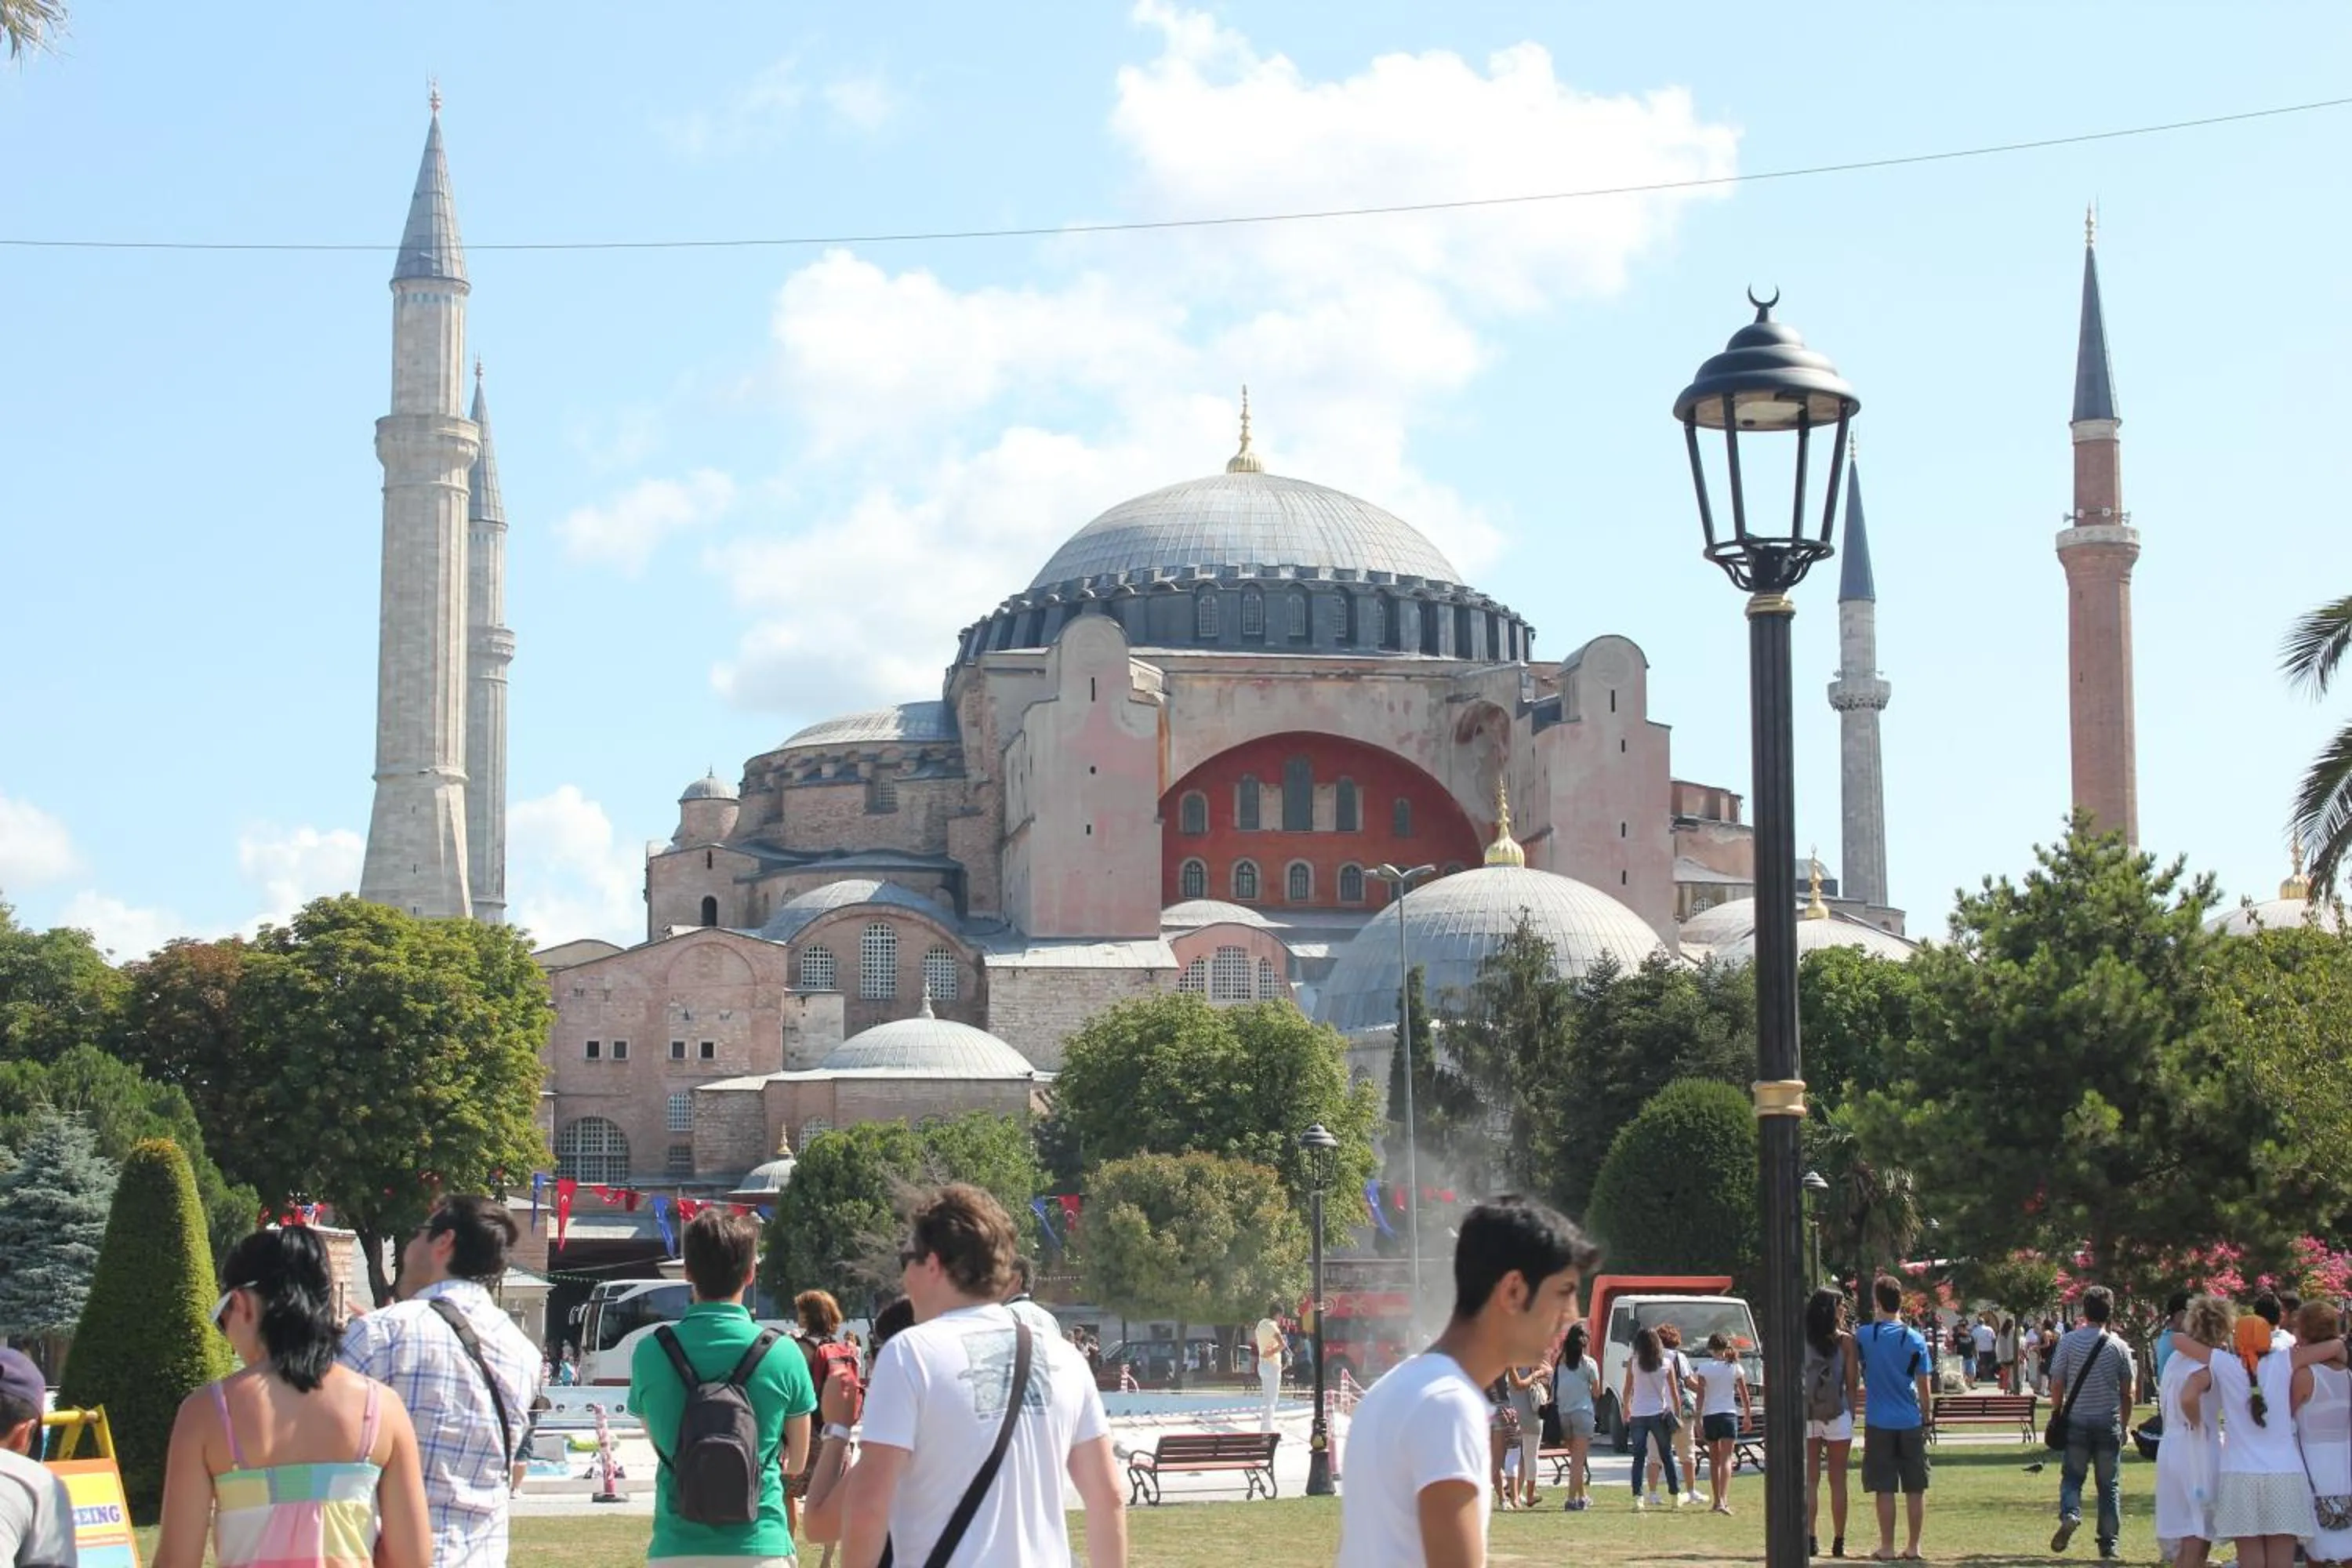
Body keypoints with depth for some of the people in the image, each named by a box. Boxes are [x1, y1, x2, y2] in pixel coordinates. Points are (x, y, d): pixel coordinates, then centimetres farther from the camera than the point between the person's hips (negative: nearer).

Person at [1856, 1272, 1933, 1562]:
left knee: (1884, 1489, 3)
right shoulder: (1915, 1340, -4)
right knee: (1915, 1488, 8)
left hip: (1879, 1422, -1)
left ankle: (1887, 1548, 4)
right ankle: (1913, 1547, 10)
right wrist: (1928, 1415, 13)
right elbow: (1924, 1387, 0)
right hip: (1911, 1422, 1)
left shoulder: (1864, 1335, -6)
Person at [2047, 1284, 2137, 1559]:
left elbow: (2056, 1386, -3)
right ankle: (2108, 1542, 9)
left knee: (2072, 1476, 11)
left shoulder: (2069, 1342, -4)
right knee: (2109, 1484, 8)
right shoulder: (2119, 1347, -2)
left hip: (2076, 1422, 0)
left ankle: (2070, 1514, -17)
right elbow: (2127, 1393, 3)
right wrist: (2123, 1425, 15)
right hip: (2109, 1423, 0)